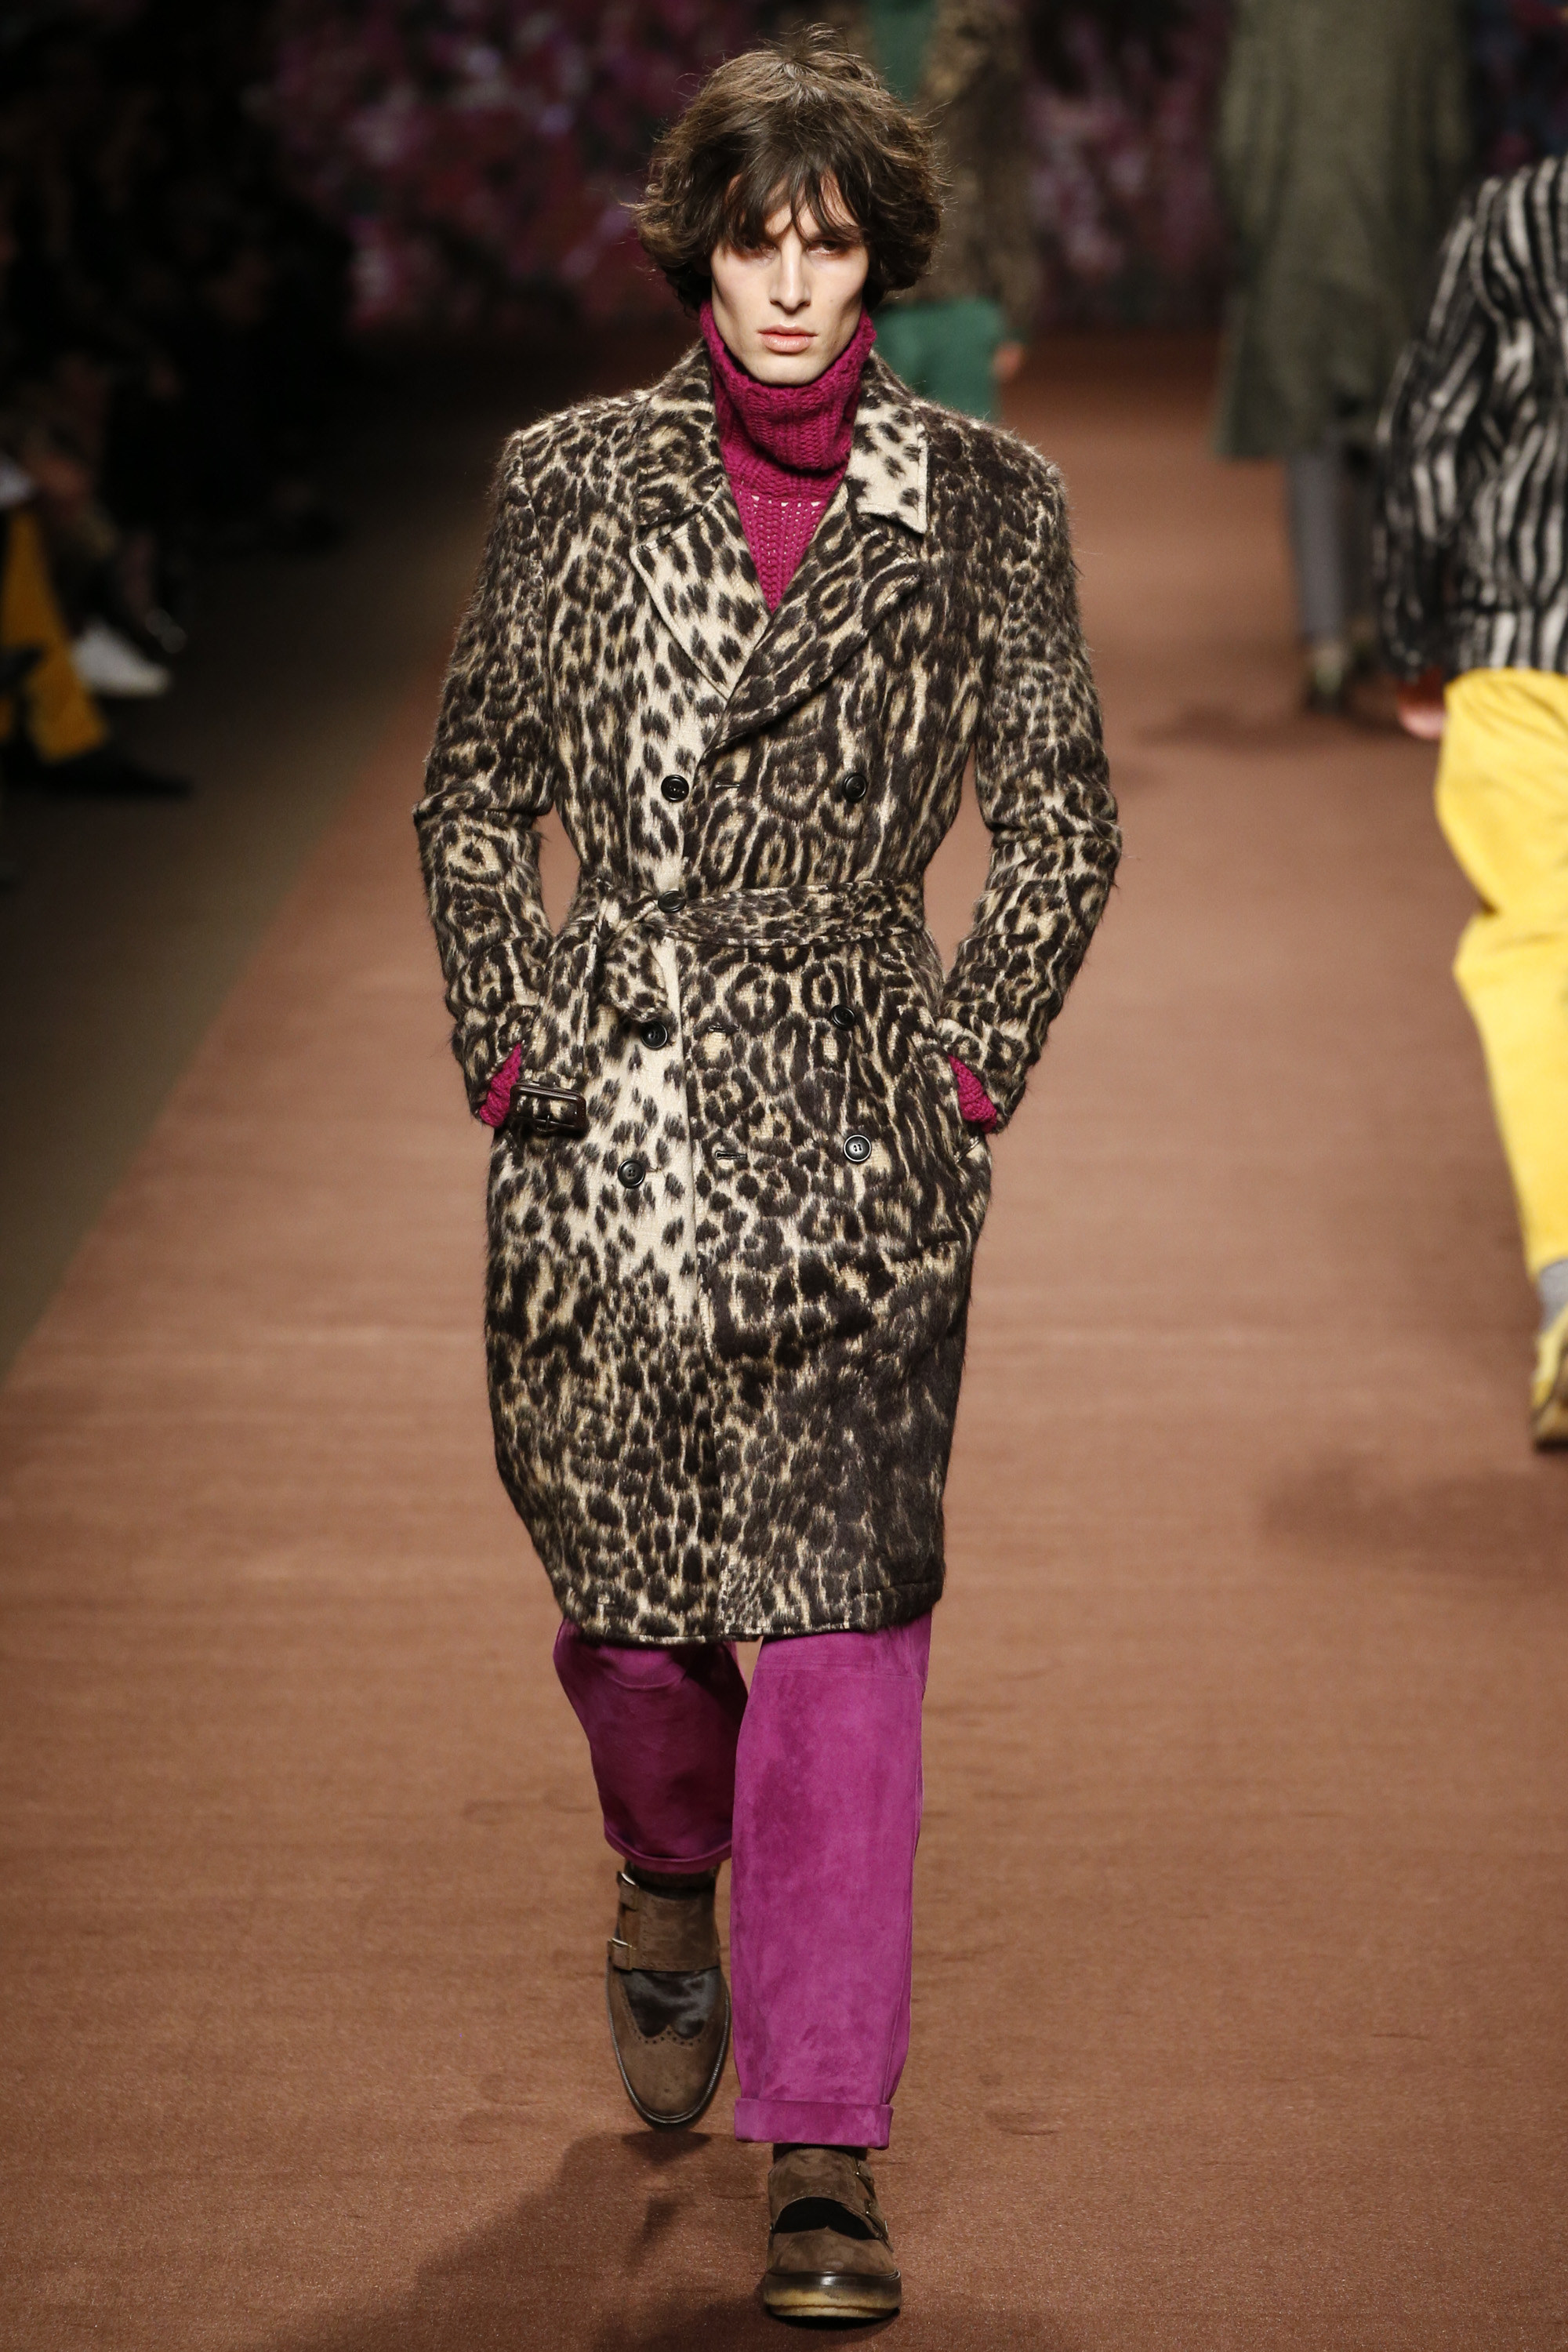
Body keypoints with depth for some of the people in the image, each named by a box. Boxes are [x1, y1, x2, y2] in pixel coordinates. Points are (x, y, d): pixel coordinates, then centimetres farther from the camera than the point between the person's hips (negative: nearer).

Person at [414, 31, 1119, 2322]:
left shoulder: (986, 502, 3)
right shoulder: (575, 480, 6)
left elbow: (1059, 815, 9)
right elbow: (474, 789, 12)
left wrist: (979, 1046, 0)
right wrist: (509, 1029, 2)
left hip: (858, 1123, -1)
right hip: (607, 1115, 1)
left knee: (841, 1612, -6)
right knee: (619, 1584, 7)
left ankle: (827, 2140, 1)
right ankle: (672, 1880, 43)